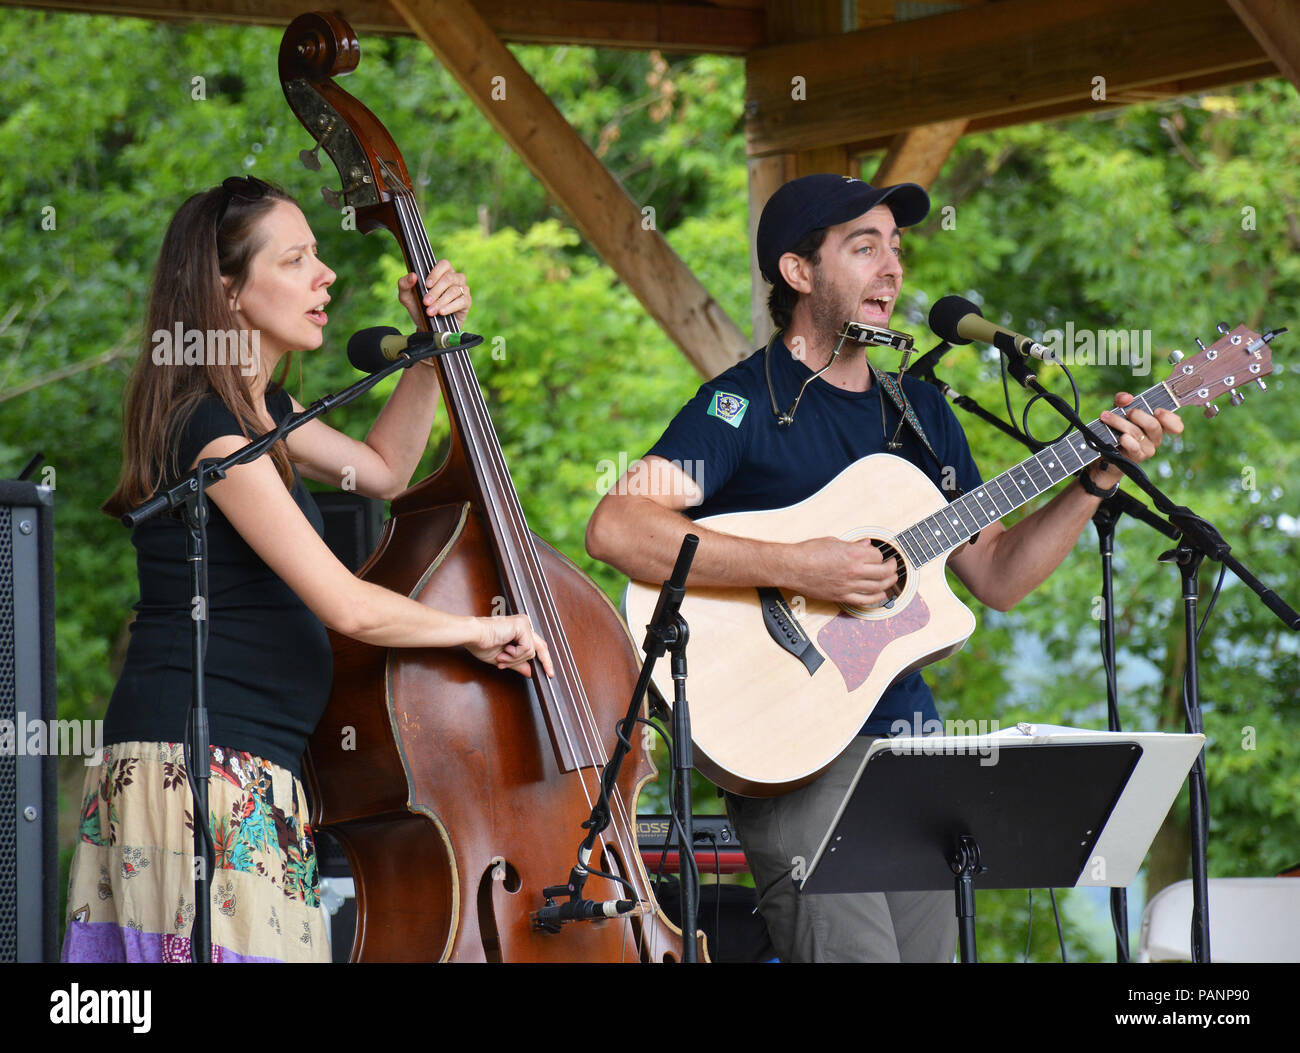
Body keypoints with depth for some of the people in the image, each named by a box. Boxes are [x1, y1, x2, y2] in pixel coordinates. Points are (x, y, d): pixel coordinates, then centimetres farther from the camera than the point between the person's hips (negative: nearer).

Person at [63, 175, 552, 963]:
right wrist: (478, 630, -4)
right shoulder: (209, 428, -15)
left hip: (249, 773, 10)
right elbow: (349, 607, -19)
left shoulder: (259, 409, 16)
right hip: (201, 771, -10)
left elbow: (382, 470, 34)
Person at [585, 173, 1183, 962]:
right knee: (854, 951, -19)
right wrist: (793, 567, -24)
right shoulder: (745, 404, -6)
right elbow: (616, 528, -20)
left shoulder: (919, 413, 16)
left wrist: (1098, 478, 5)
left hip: (906, 734, 7)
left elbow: (997, 578, 17)